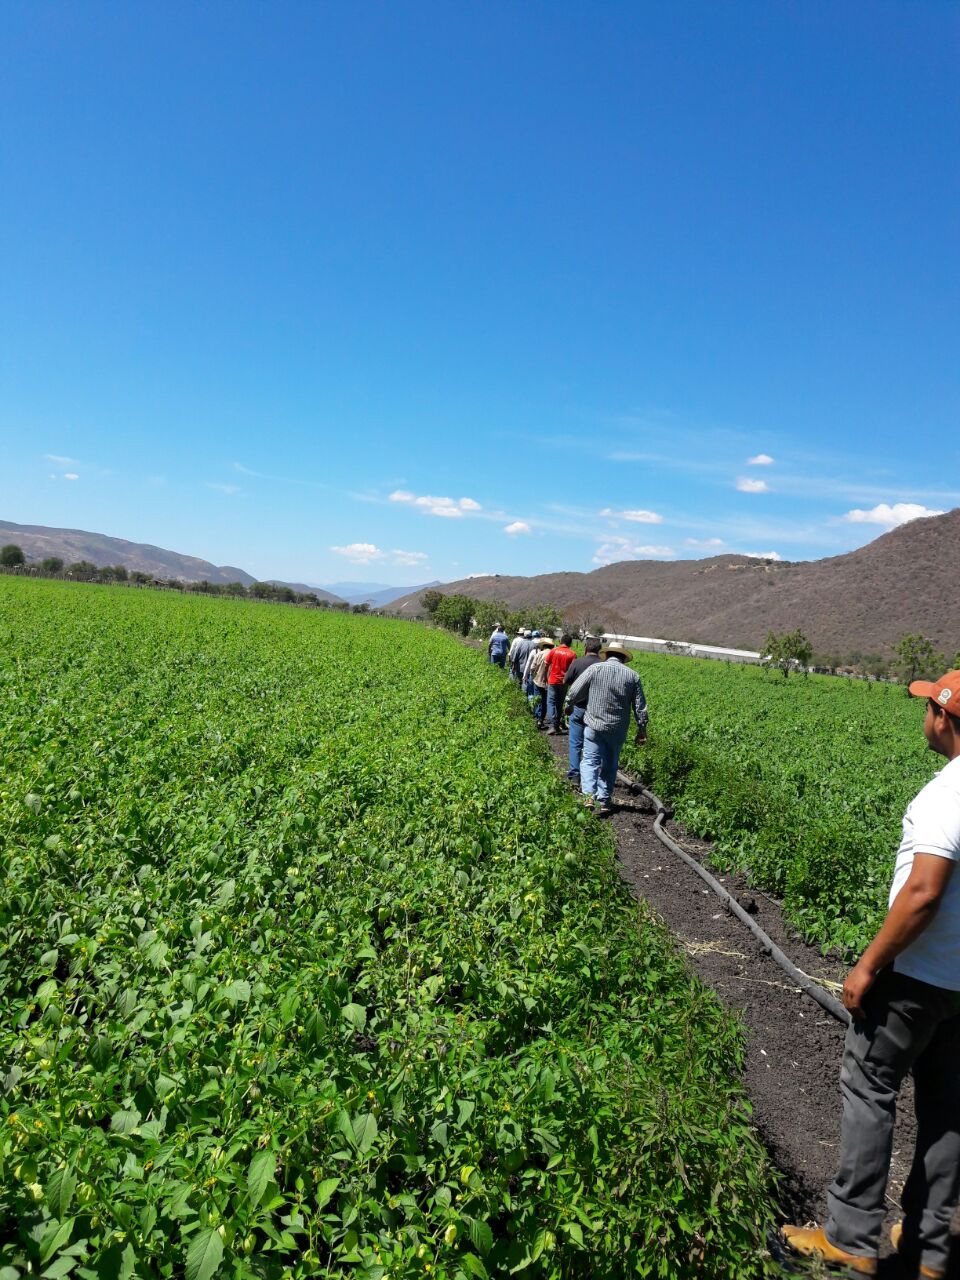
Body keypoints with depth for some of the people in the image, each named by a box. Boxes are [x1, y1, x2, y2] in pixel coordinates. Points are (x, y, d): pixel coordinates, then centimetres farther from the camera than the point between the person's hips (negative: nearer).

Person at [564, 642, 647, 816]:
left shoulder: (594, 669, -4)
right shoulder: (632, 675, 2)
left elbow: (574, 692, 1)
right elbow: (640, 706, 2)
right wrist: (642, 729, 10)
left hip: (595, 725, -2)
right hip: (618, 729, 2)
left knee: (590, 760, 4)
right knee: (610, 765, 14)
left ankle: (589, 794, -14)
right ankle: (604, 800, 15)